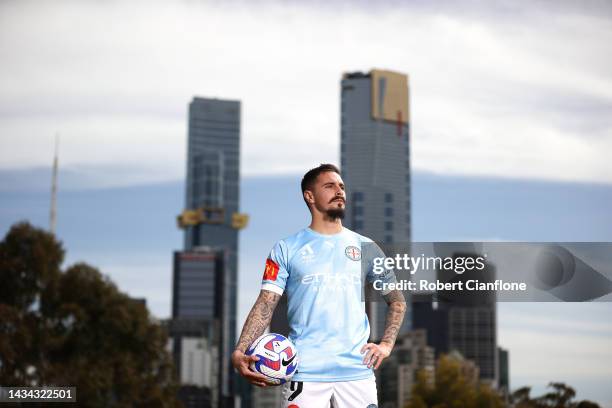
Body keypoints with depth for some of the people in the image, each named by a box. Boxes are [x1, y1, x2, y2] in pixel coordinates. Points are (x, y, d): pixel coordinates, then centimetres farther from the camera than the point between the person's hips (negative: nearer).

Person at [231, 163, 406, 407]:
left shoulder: (365, 247, 12)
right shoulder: (286, 249, 5)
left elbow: (397, 300, 18)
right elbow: (265, 305, -1)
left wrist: (386, 344, 4)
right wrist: (239, 353, -16)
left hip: (357, 370, 3)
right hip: (305, 371, -2)